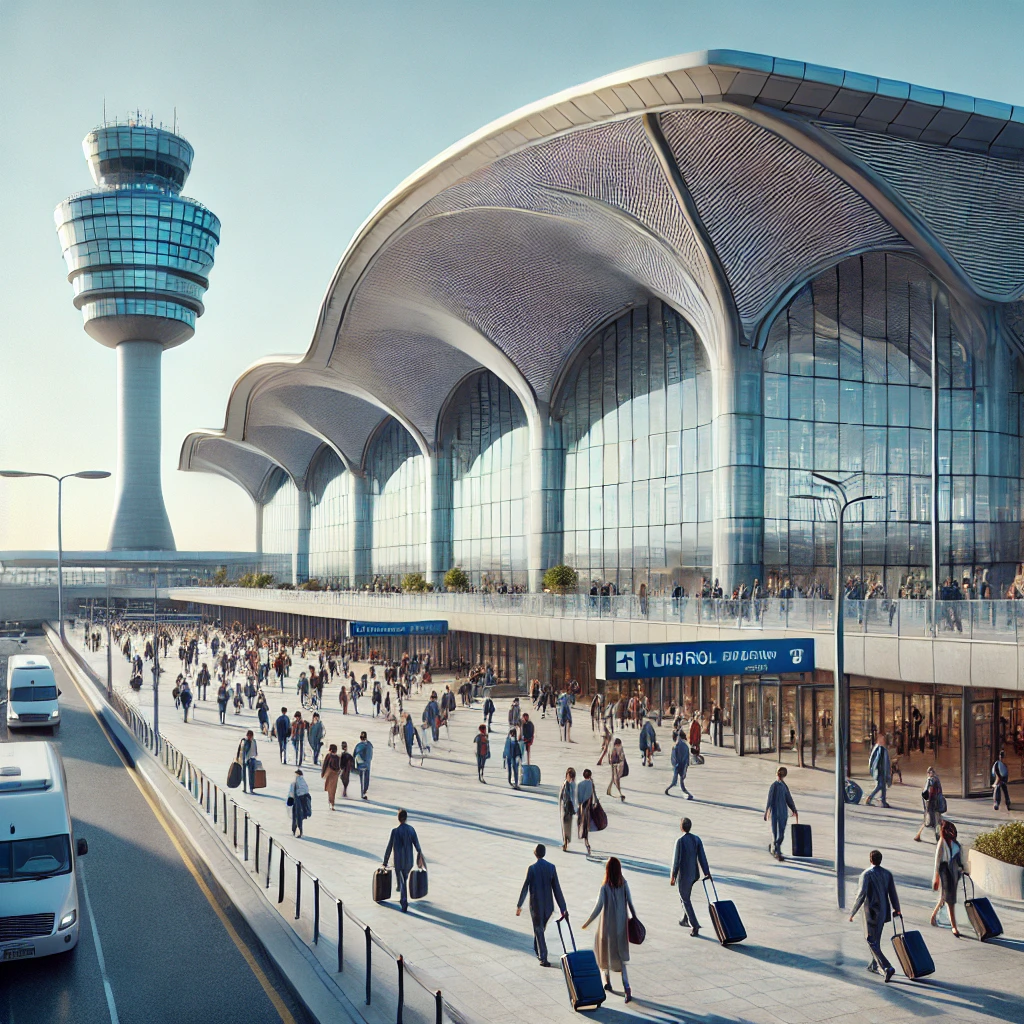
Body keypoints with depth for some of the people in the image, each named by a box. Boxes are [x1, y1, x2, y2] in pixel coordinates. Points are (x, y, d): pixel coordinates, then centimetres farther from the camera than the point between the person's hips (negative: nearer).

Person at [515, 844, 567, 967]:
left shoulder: (532, 868, -14)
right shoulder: (551, 867, -4)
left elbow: (525, 887, -11)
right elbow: (556, 888, -4)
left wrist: (519, 906, -1)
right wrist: (563, 908, -1)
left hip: (536, 904, -4)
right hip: (548, 904, 4)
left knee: (539, 931, 3)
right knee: (540, 928, 23)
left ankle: (544, 958, -2)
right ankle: (538, 951, 36)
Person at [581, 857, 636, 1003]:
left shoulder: (605, 888, -20)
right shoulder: (624, 884, -8)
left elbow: (598, 908, -18)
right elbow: (630, 903, -4)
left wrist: (586, 923, -7)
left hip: (608, 926, -4)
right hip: (621, 925, 4)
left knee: (605, 952, 20)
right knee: (621, 955, 9)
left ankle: (607, 982, 35)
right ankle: (627, 988, -5)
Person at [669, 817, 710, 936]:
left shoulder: (680, 841, -18)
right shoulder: (697, 839, -3)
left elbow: (676, 860, -16)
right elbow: (702, 857, -3)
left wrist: (673, 876, -8)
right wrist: (707, 873, 0)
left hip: (683, 875, -6)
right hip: (694, 874, 6)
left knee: (685, 900, 3)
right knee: (686, 896, 26)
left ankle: (694, 925, -5)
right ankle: (685, 919, 39)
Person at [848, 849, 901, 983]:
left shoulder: (867, 874, -15)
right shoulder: (888, 874, 0)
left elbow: (861, 895, -20)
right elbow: (893, 894, 5)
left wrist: (852, 913, -12)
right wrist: (896, 910, 21)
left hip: (871, 913, -6)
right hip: (883, 912, 6)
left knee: (872, 942, -1)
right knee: (876, 939, 22)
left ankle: (887, 967, -14)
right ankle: (874, 965, 34)